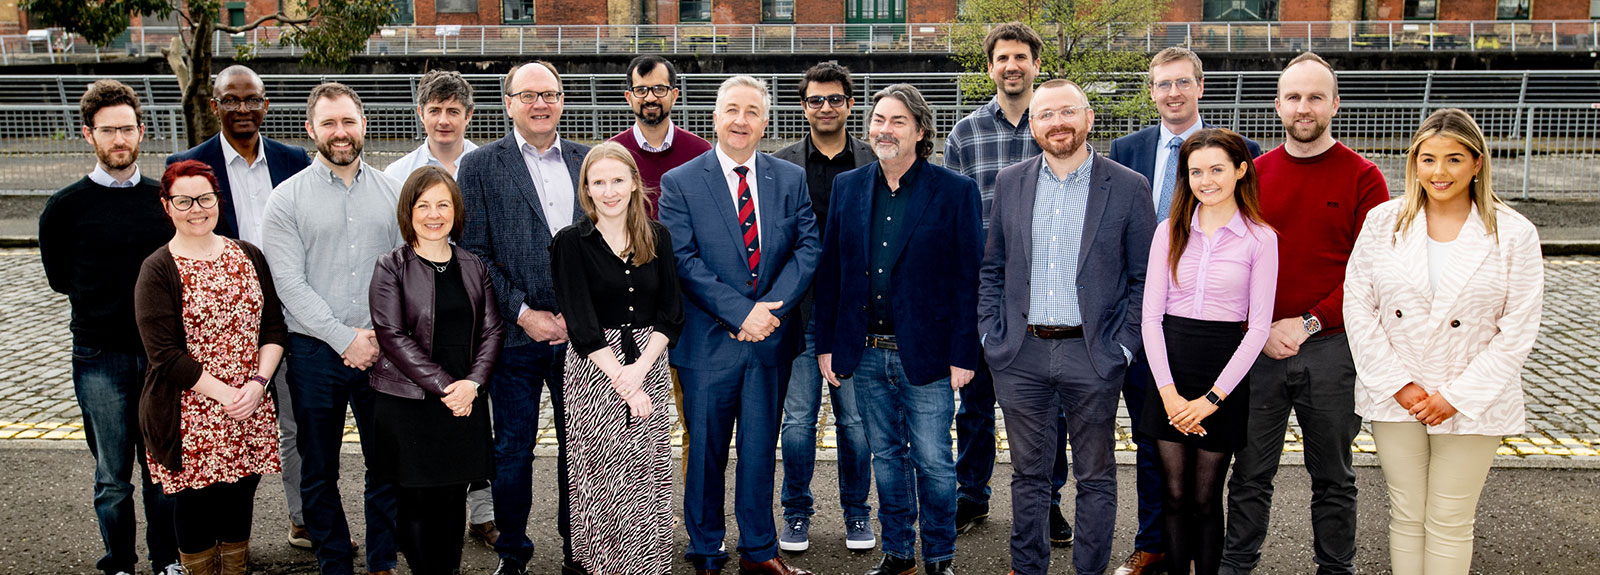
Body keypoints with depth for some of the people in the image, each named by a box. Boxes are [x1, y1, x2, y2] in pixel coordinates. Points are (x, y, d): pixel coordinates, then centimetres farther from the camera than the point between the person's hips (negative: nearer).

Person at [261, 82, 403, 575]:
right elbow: (289, 284, -7)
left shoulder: (391, 191, 8)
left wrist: (383, 335, -7)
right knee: (320, 471, 8)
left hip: (384, 349, 2)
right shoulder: (287, 198, 0)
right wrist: (345, 338, -13)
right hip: (316, 352, -2)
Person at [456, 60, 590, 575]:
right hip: (515, 335, -2)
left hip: (581, 334, 2)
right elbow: (474, 253, -4)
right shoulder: (480, 165, 2)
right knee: (513, 449, 7)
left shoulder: (588, 162, 10)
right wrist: (524, 314, -10)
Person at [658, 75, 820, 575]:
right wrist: (741, 311, -17)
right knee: (705, 452, 6)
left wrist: (771, 308, -13)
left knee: (760, 450, 12)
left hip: (770, 337, 3)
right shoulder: (679, 183, -2)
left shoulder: (791, 180, 7)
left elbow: (807, 248, 1)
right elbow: (684, 261, -10)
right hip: (708, 341, -2)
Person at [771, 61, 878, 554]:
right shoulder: (780, 165, 4)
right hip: (799, 312, 0)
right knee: (798, 420, 5)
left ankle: (857, 512, 22)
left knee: (856, 419, 6)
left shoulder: (874, 163, 6)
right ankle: (797, 513, 20)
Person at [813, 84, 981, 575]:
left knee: (933, 463, 3)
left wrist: (963, 354, -9)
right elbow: (830, 271, 10)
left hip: (926, 356, -3)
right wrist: (826, 345, 6)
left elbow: (968, 278, -5)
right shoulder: (848, 187, 7)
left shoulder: (956, 192, -4)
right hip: (866, 354, 4)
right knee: (887, 458, 15)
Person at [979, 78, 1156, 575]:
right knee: (1028, 473, 13)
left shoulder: (1128, 188, -3)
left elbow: (1145, 277, 0)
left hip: (1093, 356, -2)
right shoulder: (1010, 184, 6)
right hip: (1020, 354, 2)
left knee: (1095, 477, 9)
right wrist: (992, 335, 3)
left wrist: (1122, 345, -7)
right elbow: (991, 268, 11)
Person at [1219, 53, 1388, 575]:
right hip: (1258, 346, 2)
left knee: (1333, 478, 11)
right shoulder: (1253, 175, 6)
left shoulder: (1363, 178, -2)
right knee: (1250, 474, 8)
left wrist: (1308, 323, -14)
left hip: (1332, 349, -2)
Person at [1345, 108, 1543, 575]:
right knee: (1406, 515, 10)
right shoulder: (1384, 221, 1)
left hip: (1471, 403, -1)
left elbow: (1518, 331, -5)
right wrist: (1397, 385, -7)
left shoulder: (1514, 234, -4)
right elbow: (1358, 307, -1)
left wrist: (1458, 396, -10)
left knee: (1451, 523, 6)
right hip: (1396, 398, 2)